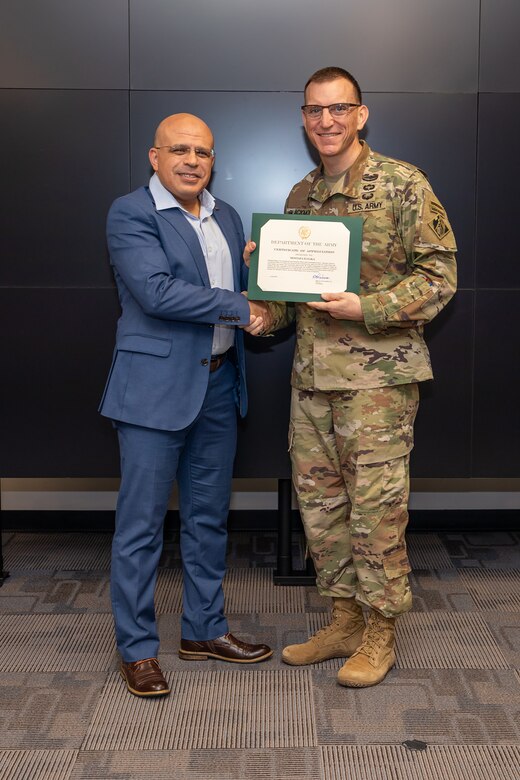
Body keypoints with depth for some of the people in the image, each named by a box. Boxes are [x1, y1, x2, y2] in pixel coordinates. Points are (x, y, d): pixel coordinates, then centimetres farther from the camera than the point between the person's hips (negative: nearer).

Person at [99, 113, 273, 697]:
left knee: (209, 516, 15)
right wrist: (238, 308, -15)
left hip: (218, 383, 7)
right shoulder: (130, 213, -8)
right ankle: (137, 649, 13)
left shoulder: (226, 217, 15)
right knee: (141, 522, 0)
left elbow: (241, 287, 22)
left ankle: (204, 629, 29)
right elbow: (156, 291, -20)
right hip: (156, 386, -7)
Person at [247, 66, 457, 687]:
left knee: (376, 504, -1)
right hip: (311, 372, 7)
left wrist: (367, 309, -19)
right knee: (318, 499, 11)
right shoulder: (299, 195, 14)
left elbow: (439, 274, -9)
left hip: (378, 371, -6)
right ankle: (344, 620, 26)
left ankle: (380, 634, 15)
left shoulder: (403, 184, -6)